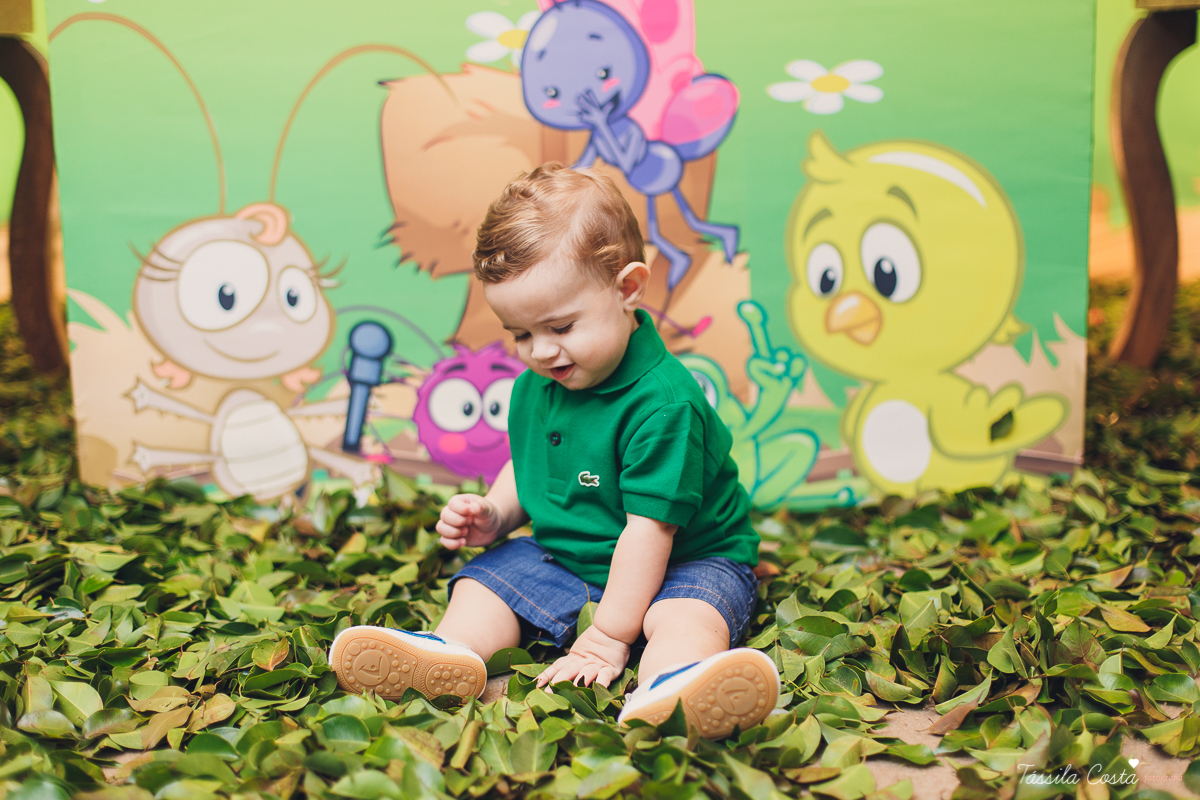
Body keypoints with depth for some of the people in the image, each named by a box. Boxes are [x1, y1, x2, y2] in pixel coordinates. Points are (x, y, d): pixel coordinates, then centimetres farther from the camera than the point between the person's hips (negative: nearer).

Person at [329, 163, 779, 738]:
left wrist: (609, 637, -24)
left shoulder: (663, 401, -27)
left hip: (683, 562, -7)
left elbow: (648, 525, -26)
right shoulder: (533, 388, 0)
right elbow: (525, 466, 19)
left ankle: (666, 690, -64)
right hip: (558, 557, 8)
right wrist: (494, 515, -4)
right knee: (480, 583, -6)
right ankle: (447, 651, -32)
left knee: (689, 614, -35)